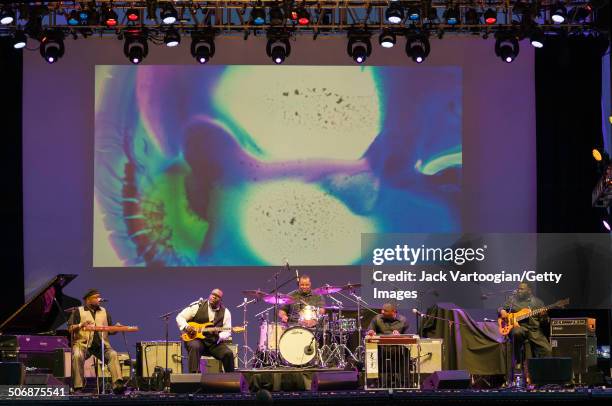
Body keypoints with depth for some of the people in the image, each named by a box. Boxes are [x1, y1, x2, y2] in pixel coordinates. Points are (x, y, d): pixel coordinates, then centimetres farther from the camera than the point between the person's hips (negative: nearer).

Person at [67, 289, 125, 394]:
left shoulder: (104, 312, 21)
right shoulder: (78, 311, 10)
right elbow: (70, 328, 2)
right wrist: (81, 325, -16)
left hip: (102, 344, 3)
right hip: (83, 343, -3)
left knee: (113, 354, -26)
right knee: (77, 356, -34)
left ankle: (117, 385, -37)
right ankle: (78, 387, -27)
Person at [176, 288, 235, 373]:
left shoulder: (225, 312, 5)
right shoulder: (197, 306, 0)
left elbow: (227, 331, 2)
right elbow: (180, 317, 3)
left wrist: (219, 337, -20)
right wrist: (186, 327, -16)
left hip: (215, 342, 2)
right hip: (196, 339, -2)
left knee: (228, 354, -22)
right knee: (195, 347, -37)